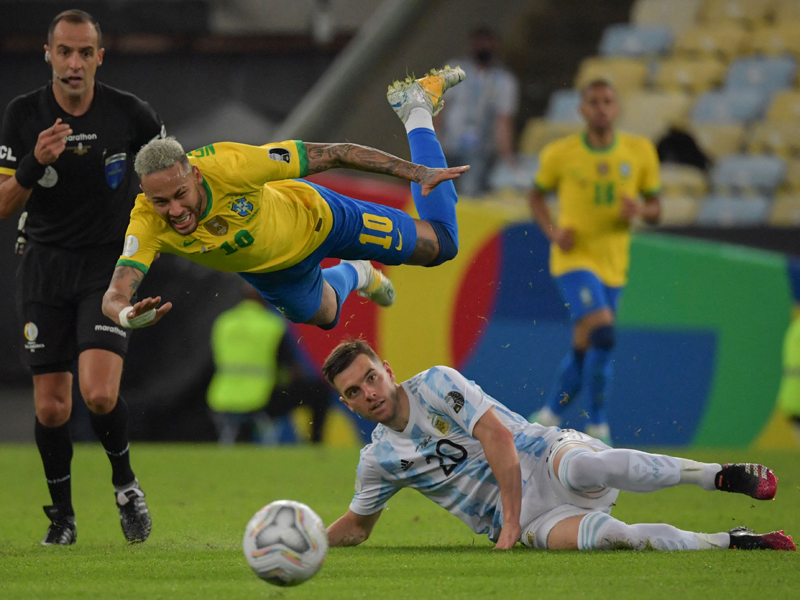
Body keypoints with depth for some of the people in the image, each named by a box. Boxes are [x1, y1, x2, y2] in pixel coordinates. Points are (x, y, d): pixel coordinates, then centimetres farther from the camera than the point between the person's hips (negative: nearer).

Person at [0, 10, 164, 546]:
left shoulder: (129, 114, -7)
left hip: (109, 264, -2)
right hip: (45, 265, 2)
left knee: (100, 393, -19)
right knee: (51, 405, 2)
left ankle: (125, 481, 9)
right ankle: (62, 516, 21)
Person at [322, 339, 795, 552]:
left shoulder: (436, 385, -5)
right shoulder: (378, 460, 9)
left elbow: (498, 435, -13)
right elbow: (357, 526, 23)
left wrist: (510, 519, -19)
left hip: (547, 454, -2)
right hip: (532, 520, 2)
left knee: (579, 466, -41)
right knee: (601, 535, -33)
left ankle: (721, 476, -28)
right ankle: (731, 544, -26)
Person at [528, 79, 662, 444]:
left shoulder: (639, 152, 2)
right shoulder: (560, 154, -4)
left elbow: (655, 208, 9)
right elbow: (537, 196, 11)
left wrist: (640, 211, -15)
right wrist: (552, 231, -8)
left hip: (613, 264, 4)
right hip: (574, 260, -4)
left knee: (584, 349, 11)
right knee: (602, 334, -24)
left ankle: (548, 417, 33)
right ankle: (598, 427, -13)